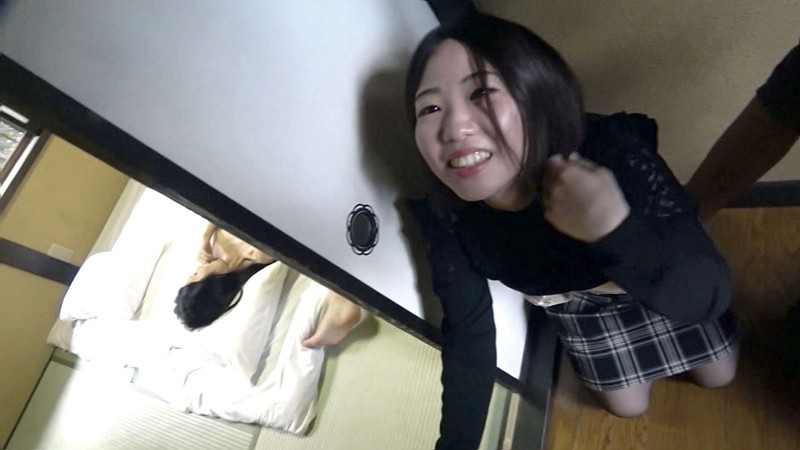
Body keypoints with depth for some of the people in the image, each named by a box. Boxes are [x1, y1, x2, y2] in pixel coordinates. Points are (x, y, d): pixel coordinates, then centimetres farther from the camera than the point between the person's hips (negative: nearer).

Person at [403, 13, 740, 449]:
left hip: (667, 282, -1)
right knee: (626, 405, 21)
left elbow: (707, 295, -38)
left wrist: (616, 230, -58)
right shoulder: (443, 216, -34)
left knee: (717, 376, 22)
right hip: (575, 304, 2)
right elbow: (467, 331, -21)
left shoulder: (614, 156, -43)